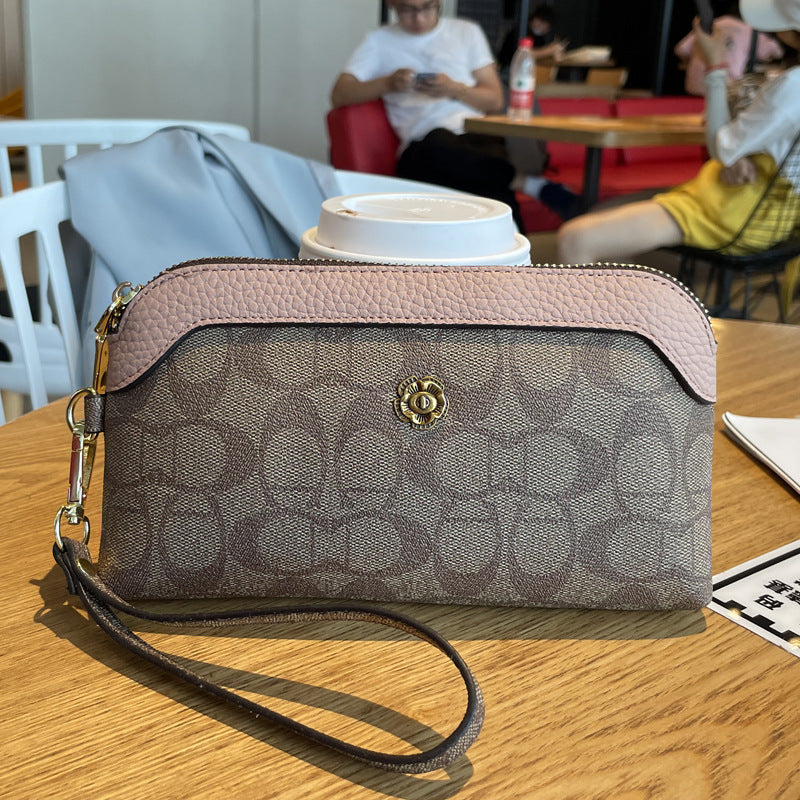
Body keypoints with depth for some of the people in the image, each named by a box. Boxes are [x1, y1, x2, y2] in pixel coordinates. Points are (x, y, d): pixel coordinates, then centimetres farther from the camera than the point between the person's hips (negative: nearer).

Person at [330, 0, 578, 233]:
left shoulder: (467, 31, 21)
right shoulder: (380, 41, 19)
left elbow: (494, 100, 16)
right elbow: (339, 95, 7)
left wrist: (455, 89, -4)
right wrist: (388, 83, -9)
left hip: (476, 136, 1)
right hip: (421, 148, -1)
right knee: (439, 144, -41)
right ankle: (529, 184, -38)